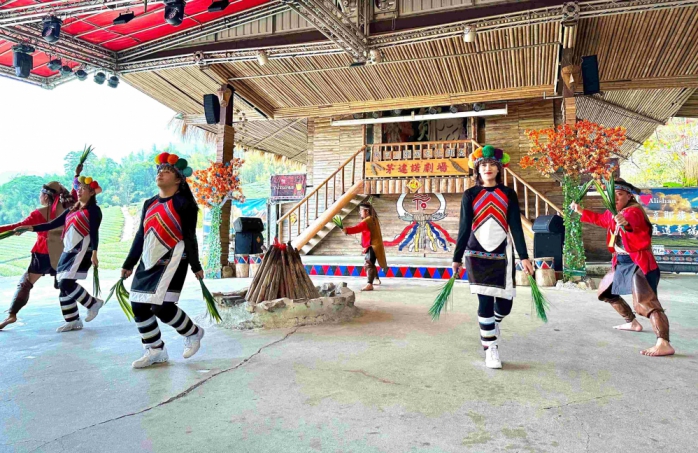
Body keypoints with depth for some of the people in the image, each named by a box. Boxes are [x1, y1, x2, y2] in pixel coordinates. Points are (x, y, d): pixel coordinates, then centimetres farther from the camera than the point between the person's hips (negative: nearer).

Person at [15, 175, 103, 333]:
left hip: (82, 252, -8)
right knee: (63, 286, 6)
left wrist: (94, 253, -22)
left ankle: (93, 303, 2)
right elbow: (52, 224, 15)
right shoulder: (72, 210, 18)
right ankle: (73, 321, 14)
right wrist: (29, 228, 6)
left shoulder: (93, 210, -5)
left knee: (66, 283, -16)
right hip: (68, 252, 8)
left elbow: (94, 232, -14)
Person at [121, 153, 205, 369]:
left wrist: (196, 266, -9)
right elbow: (140, 236, 16)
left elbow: (189, 237, -9)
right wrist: (128, 264, 16)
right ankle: (155, 351, 20)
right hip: (148, 262, 8)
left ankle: (193, 333, 14)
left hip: (171, 261, -8)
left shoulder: (183, 203, -7)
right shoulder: (149, 204, 14)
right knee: (138, 306, 5)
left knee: (162, 306, -14)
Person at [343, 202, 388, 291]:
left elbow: (358, 228, -33)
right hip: (375, 245, 11)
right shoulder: (373, 219, 14)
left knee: (368, 264, -20)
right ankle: (377, 279, 43)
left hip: (372, 246, -11)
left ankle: (369, 284, -29)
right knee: (371, 264, 26)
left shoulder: (367, 221, -20)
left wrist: (347, 230, -42)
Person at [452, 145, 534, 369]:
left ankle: (493, 324, 37)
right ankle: (490, 348, 10)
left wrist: (524, 257, -5)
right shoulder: (470, 195, 1)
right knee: (485, 301, -5)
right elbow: (464, 228, 0)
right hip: (477, 255, -1)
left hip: (502, 254, 2)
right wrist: (457, 258, -1)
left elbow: (516, 227, 1)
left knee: (505, 302, 2)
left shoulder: (509, 194, 4)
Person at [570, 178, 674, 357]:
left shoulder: (634, 211, -20)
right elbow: (600, 219, 30)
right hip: (621, 262, 10)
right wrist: (580, 210, 30)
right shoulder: (613, 213, 7)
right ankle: (632, 322, 43)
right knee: (607, 292, 25)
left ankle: (664, 344, -33)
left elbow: (631, 220, -46)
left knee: (646, 302, -25)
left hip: (639, 263, -10)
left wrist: (625, 223, -68)